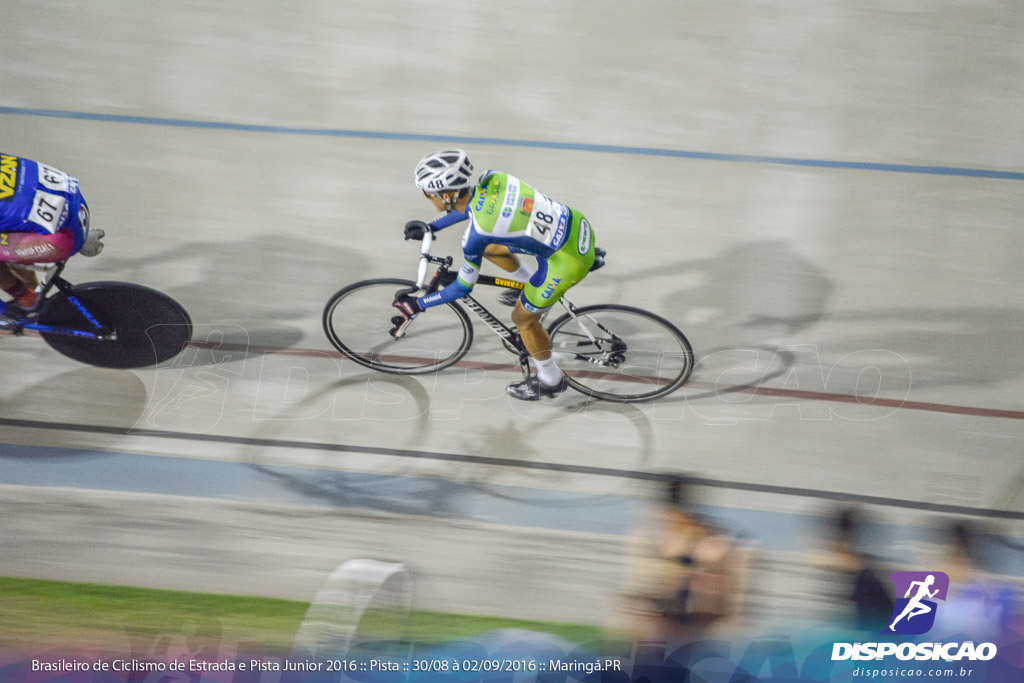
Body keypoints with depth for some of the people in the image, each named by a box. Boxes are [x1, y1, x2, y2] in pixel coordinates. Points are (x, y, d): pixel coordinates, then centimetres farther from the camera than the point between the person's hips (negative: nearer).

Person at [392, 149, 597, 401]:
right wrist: (432, 227, 24)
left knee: (523, 317, 14)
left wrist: (417, 305, 0)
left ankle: (550, 380, 36)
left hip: (568, 259, -8)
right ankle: (531, 286, 40)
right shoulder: (491, 179, -5)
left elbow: (463, 288, -11)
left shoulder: (475, 235, -24)